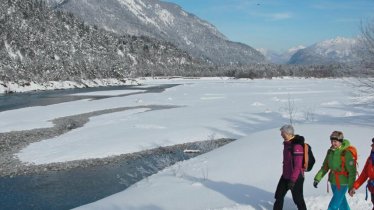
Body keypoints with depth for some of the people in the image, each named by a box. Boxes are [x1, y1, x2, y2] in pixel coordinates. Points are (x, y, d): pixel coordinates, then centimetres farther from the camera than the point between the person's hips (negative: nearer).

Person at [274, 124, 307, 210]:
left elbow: (298, 165, -24)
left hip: (296, 177, -9)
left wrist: (292, 180, -23)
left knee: (298, 198, 5)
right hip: (285, 176, 9)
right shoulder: (287, 143, 5)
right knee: (279, 195, 16)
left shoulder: (297, 145, -23)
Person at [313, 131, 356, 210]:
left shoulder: (346, 153, -18)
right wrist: (317, 179, 4)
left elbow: (352, 171, -16)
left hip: (342, 183, -7)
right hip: (333, 182, 7)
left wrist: (351, 187, -16)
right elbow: (325, 167, 11)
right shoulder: (330, 151, 3)